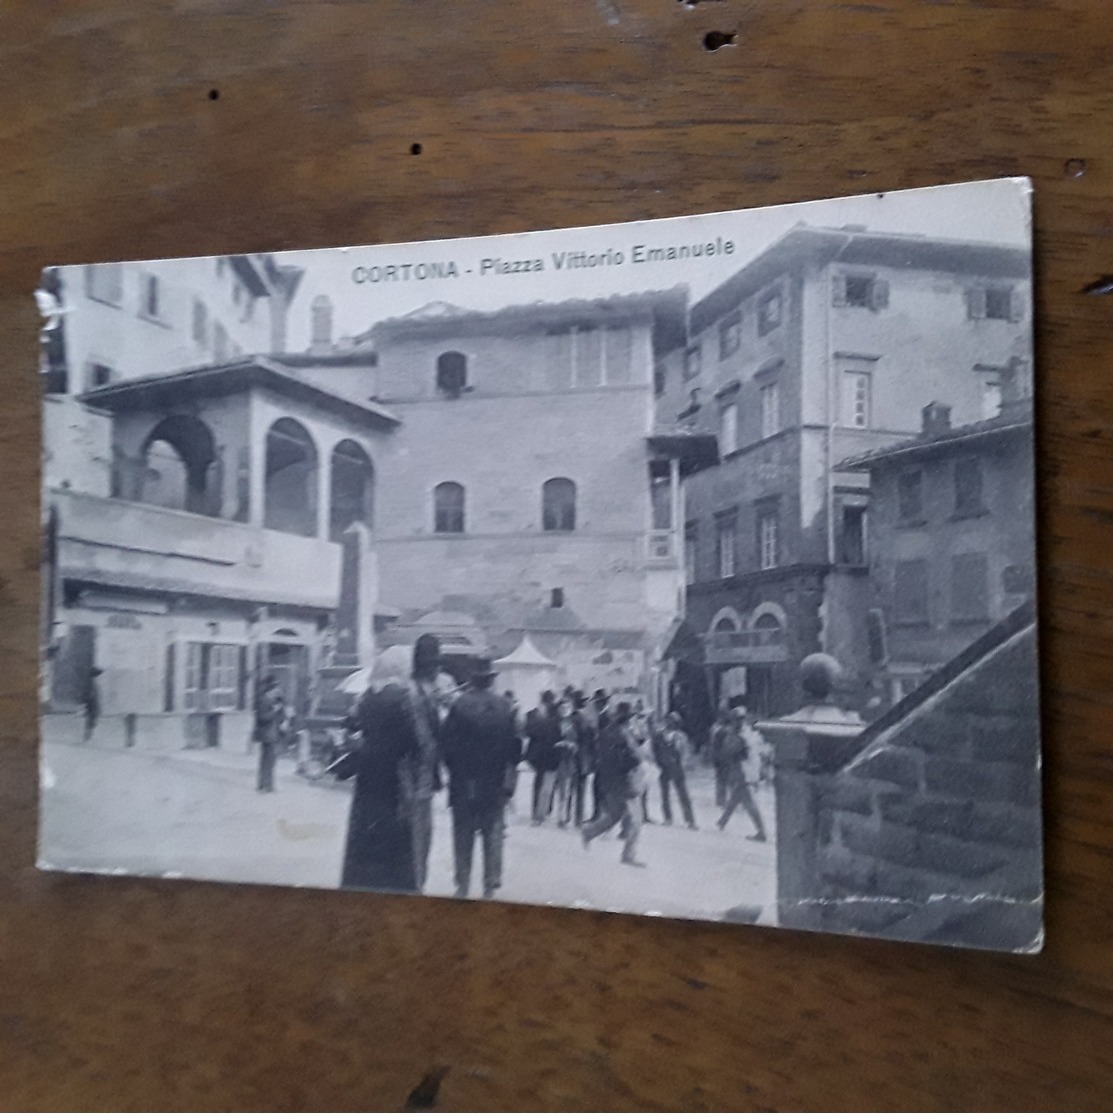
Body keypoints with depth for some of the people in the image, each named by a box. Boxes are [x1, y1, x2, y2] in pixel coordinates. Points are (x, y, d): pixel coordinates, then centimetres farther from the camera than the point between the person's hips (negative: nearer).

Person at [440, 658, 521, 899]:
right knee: (493, 833, 11)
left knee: (463, 834, 11)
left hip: (464, 782, -1)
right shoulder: (504, 706, -5)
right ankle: (491, 884, 11)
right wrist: (507, 771, 10)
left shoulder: (460, 705, -12)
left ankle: (463, 884, 14)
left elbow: (447, 742, -10)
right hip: (495, 782, 2)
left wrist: (453, 770, 4)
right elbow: (513, 743, -2)